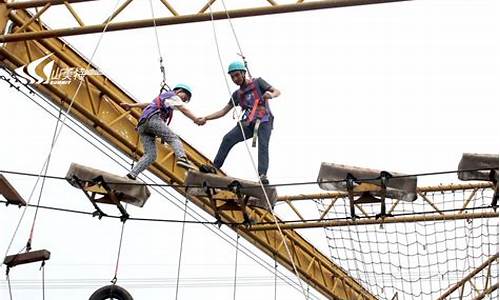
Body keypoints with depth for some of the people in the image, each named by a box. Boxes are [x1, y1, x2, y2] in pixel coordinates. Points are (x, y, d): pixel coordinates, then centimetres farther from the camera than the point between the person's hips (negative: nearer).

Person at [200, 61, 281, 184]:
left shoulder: (258, 82, 6)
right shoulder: (237, 94, 18)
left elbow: (277, 91, -3)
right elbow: (223, 111, 18)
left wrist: (271, 95, -28)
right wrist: (206, 118, 6)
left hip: (264, 121, -4)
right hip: (249, 123, 4)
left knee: (263, 145, -24)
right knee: (228, 138, -13)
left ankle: (263, 175, -34)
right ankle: (214, 167, -9)